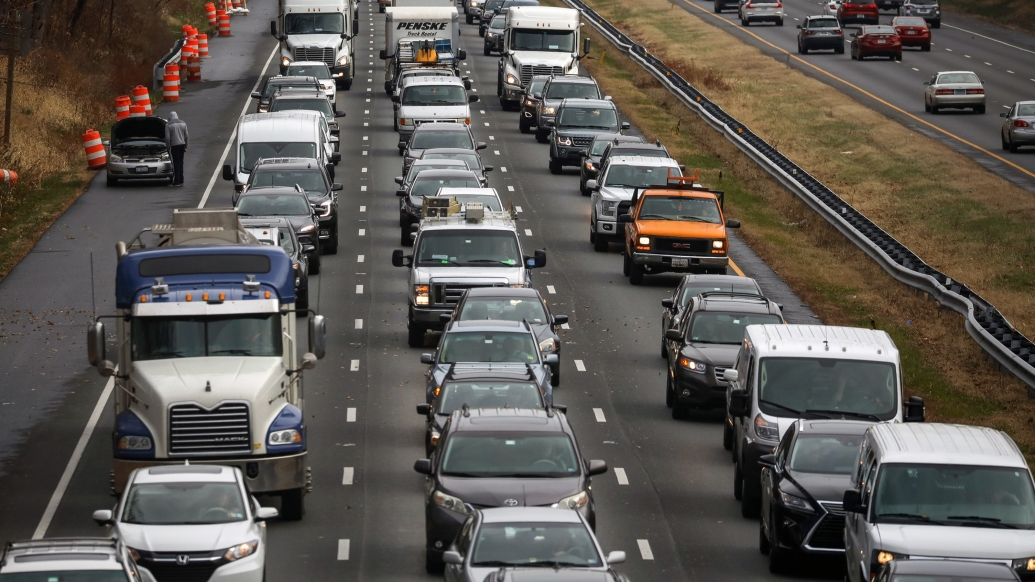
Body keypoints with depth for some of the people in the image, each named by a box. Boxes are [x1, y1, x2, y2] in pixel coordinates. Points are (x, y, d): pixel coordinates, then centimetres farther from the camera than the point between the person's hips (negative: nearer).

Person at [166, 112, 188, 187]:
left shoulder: (168, 125, -6)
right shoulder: (183, 123, 8)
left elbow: (167, 138, -9)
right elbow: (186, 136, 9)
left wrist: (168, 147, 1)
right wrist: (186, 145, 17)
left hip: (174, 145, -5)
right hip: (182, 144, 5)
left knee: (176, 163, -4)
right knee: (180, 162, 13)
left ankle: (177, 181, -6)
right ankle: (181, 180, 15)